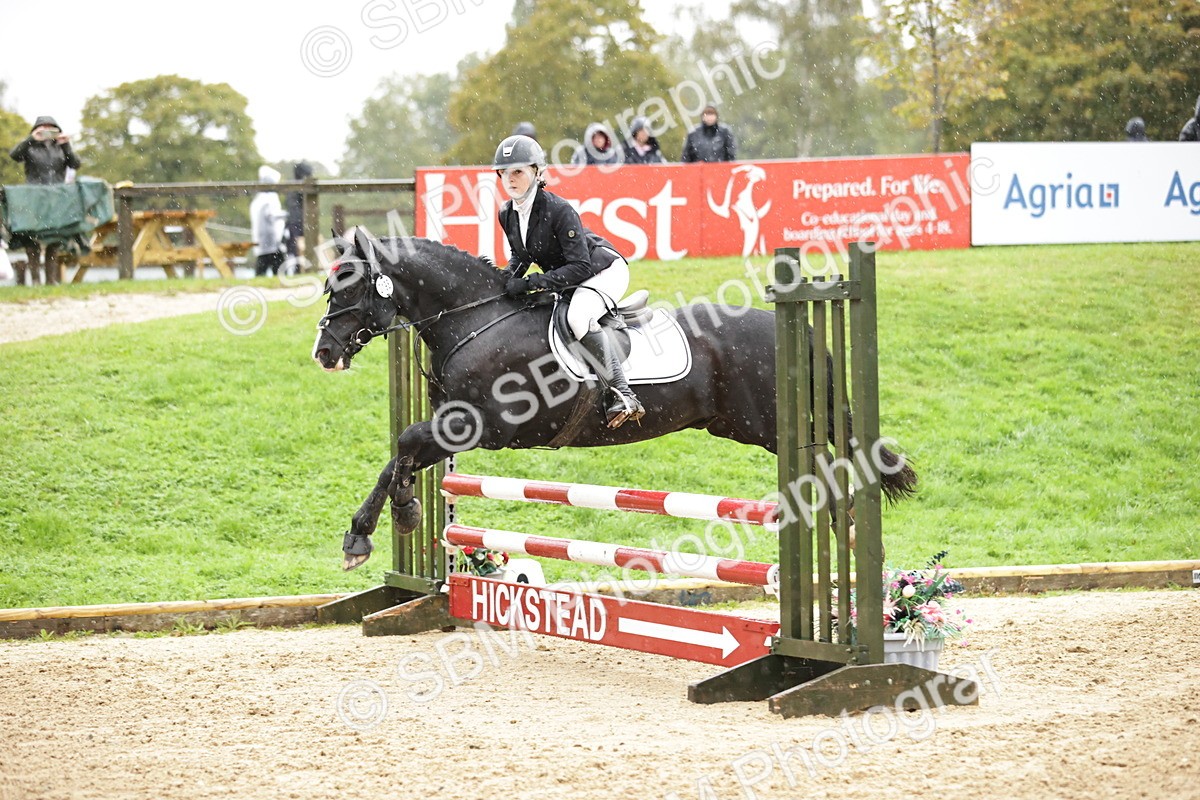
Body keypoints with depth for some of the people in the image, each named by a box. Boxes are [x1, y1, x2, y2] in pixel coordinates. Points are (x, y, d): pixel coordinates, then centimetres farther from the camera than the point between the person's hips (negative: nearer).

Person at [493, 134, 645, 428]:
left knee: (578, 317, -37)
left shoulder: (559, 210, -28)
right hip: (565, 281, 9)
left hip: (604, 270, -9)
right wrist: (507, 279, -11)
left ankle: (620, 394, -35)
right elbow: (521, 256, 13)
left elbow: (580, 266, -30)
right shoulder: (507, 214, -5)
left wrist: (531, 283, -34)